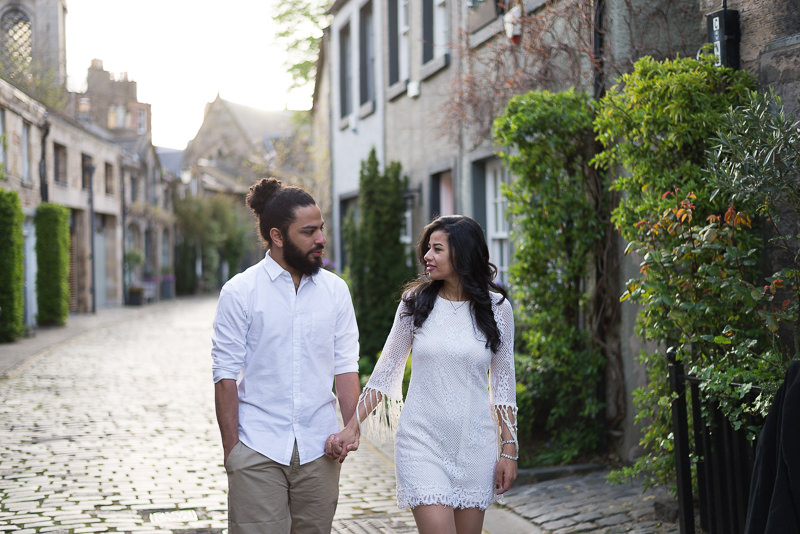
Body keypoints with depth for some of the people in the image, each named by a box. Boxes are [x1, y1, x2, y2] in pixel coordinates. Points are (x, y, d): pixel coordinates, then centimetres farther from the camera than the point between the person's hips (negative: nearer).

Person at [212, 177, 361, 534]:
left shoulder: (335, 290, 6)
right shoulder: (240, 291, -3)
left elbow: (345, 366, 6)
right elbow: (226, 375, -4)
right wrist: (230, 448, -7)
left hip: (318, 447, 3)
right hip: (258, 449, -3)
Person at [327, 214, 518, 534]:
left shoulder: (496, 307, 0)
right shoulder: (415, 302, 0)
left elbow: (503, 383, 6)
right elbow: (386, 370, 6)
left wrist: (508, 450, 3)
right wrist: (352, 427, -2)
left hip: (475, 444, 1)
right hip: (422, 441, -1)